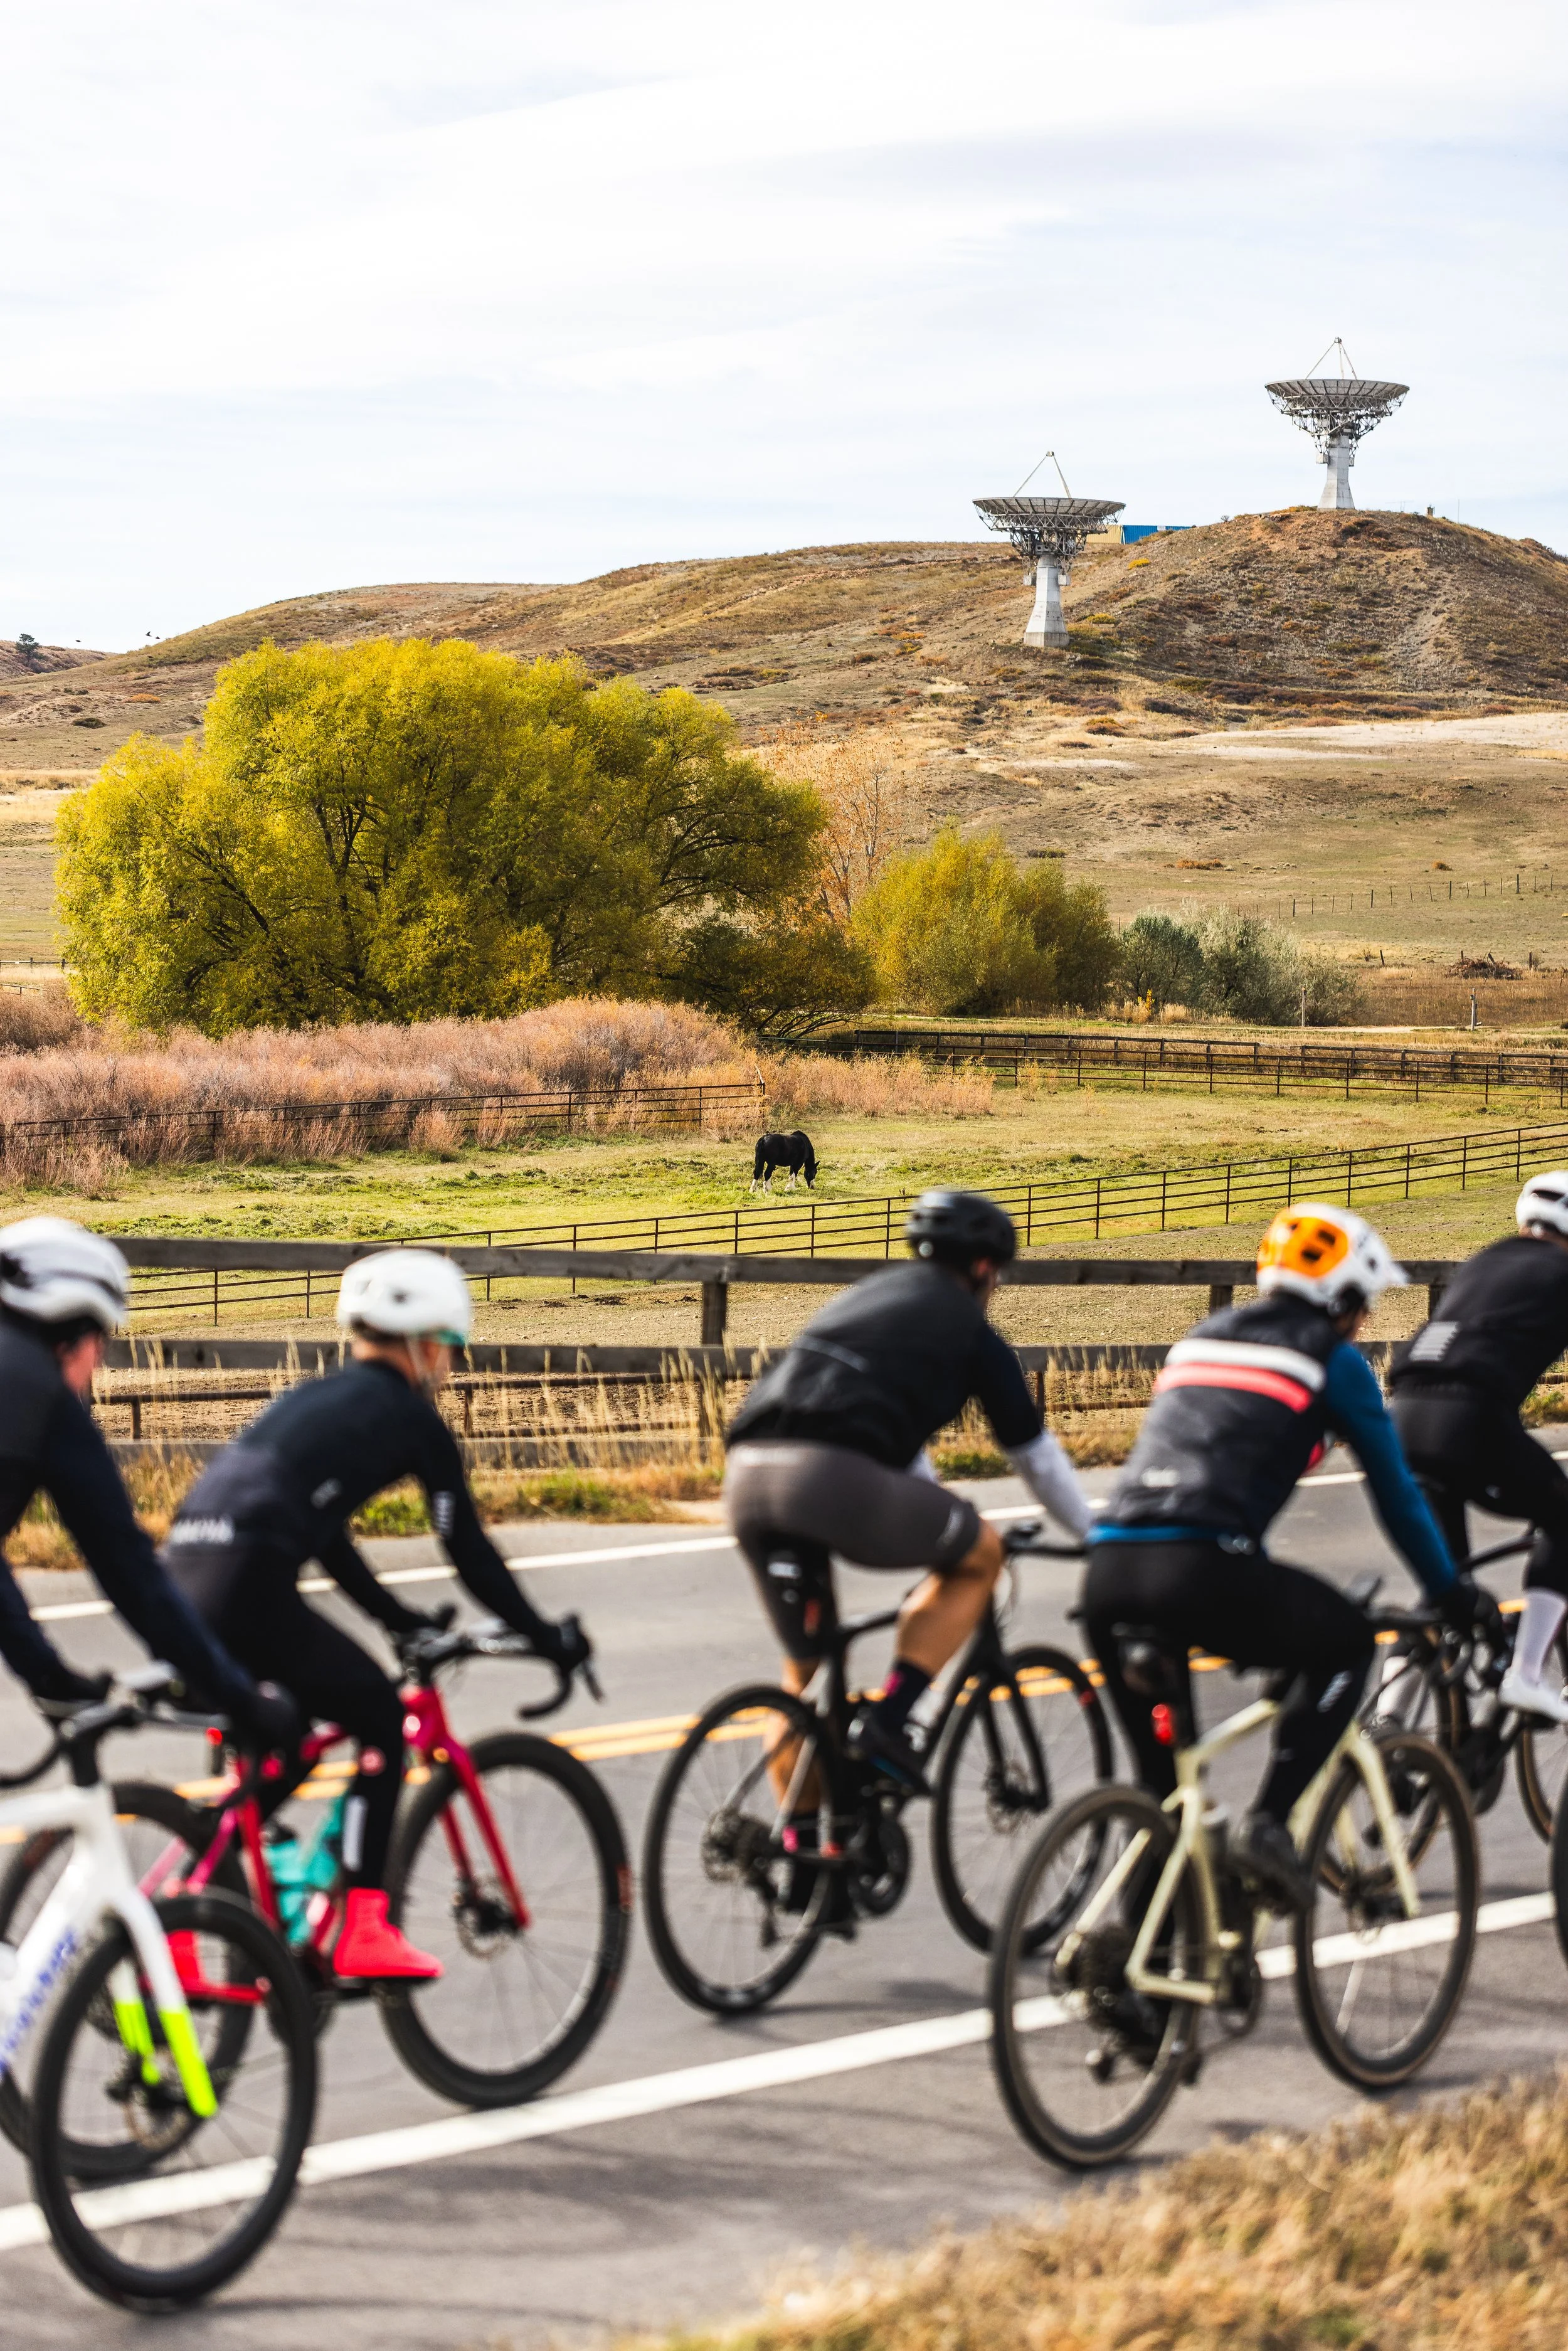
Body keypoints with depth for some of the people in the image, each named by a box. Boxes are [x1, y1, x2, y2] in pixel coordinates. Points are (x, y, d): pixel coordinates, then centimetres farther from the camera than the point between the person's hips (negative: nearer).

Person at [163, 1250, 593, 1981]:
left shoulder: (310, 1399, 28)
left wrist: (401, 1619, 44)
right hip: (250, 1584, -8)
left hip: (186, 1569, 8)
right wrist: (547, 1638, 18)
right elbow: (468, 1548, 8)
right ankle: (364, 1929, 4)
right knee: (382, 1720, 9)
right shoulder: (409, 1417, 5)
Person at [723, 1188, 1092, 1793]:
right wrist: (1098, 1537, 38)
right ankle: (886, 1722, 6)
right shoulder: (970, 1329, 15)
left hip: (747, 1476, 7)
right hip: (831, 1474, -7)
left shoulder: (867, 1295, 34)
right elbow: (1034, 1454, 22)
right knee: (980, 1555, 18)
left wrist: (931, 1525, 58)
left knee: (805, 1666, 23)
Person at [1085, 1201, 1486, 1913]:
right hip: (1199, 1568, -6)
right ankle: (1269, 1823, 5)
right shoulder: (1332, 1359, 12)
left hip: (1108, 1573, 6)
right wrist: (1451, 1593, 32)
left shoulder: (1201, 1338, 30)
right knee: (1346, 1646, 20)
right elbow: (1395, 1492, 17)